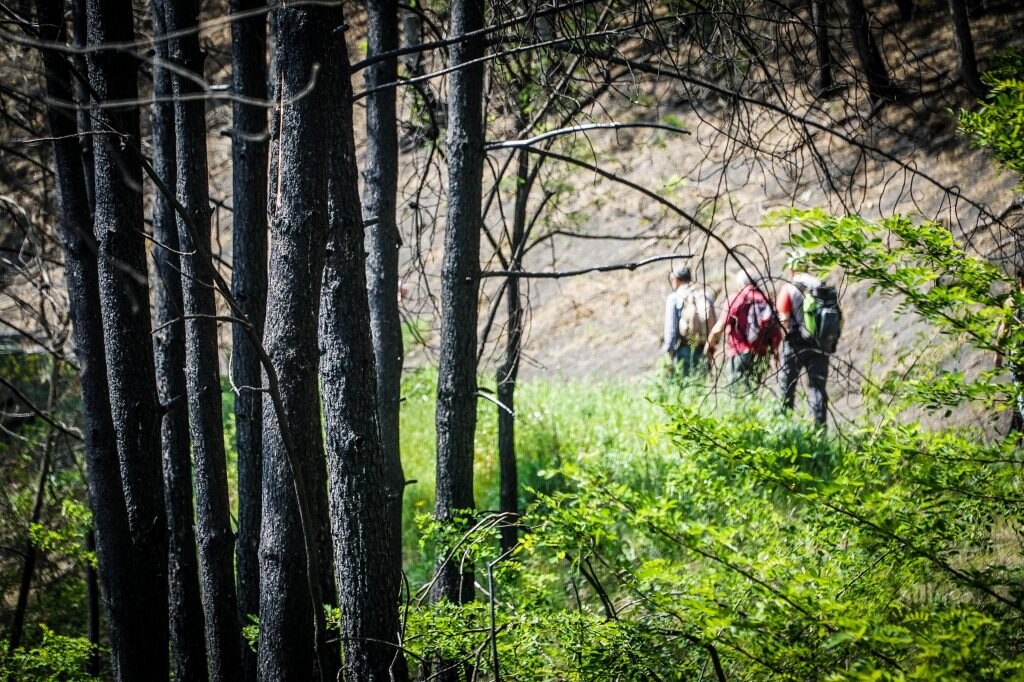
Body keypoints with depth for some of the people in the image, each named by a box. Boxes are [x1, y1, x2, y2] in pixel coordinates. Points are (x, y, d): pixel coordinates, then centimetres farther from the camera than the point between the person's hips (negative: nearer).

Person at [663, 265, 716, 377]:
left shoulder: (674, 298, -4)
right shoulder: (707, 295, 8)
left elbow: (670, 329, -7)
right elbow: (714, 325, 7)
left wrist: (669, 355, -2)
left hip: (684, 350, -4)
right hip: (703, 350, 4)